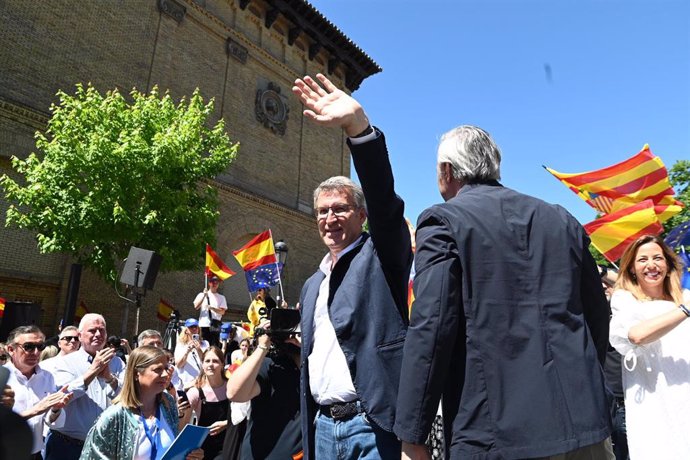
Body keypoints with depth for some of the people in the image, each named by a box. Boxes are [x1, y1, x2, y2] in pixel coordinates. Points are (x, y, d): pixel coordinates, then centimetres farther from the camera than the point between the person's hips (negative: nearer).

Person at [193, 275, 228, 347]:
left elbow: (222, 311, 0)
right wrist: (204, 295, -8)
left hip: (215, 325, 0)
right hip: (204, 325, 0)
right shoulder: (201, 295, 11)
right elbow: (196, 307, -4)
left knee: (215, 345, -4)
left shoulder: (221, 297, 12)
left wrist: (212, 308, -15)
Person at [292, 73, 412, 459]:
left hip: (374, 424, -6)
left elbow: (384, 199, -22)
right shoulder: (313, 285, 16)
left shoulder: (383, 254, -2)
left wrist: (357, 124, -34)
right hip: (324, 426, 7)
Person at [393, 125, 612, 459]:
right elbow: (597, 316, 15)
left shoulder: (443, 221, -6)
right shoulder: (563, 220, 10)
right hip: (584, 425, 6)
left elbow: (430, 327, -15)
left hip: (496, 433, -5)